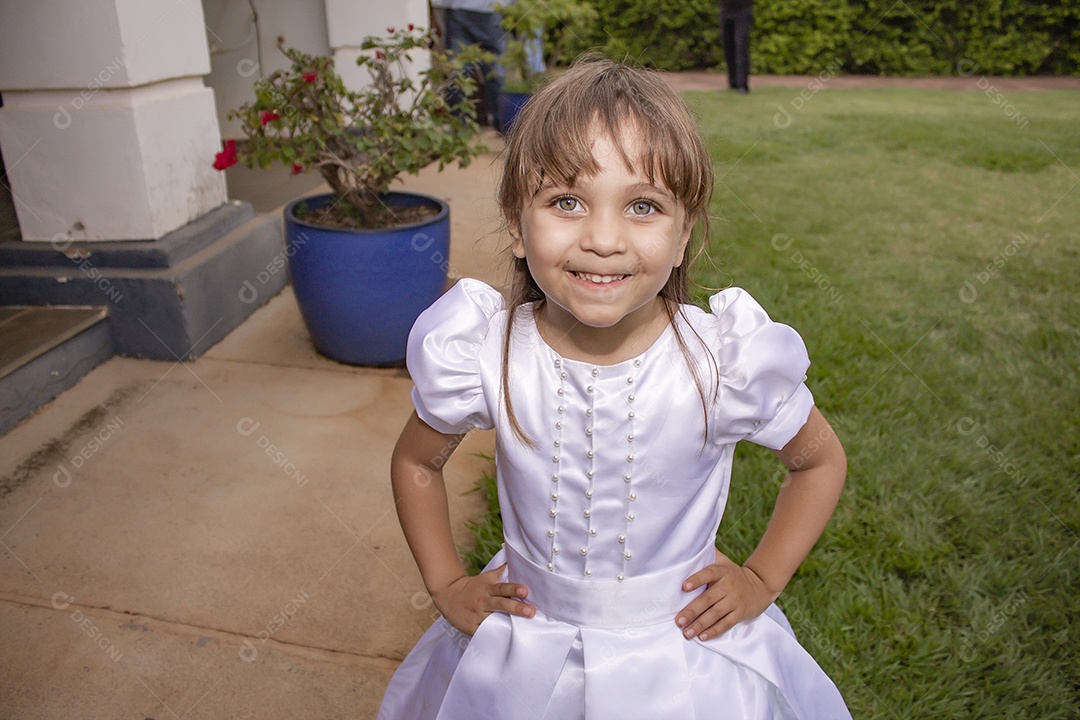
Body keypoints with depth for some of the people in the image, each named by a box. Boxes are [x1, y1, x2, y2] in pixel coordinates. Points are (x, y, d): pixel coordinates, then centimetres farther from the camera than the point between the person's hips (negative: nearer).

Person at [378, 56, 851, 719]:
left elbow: (822, 462, -2)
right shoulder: (482, 354, -20)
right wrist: (447, 585, -1)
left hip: (683, 656, 0)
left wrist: (762, 579, -4)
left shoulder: (729, 360, -23)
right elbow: (416, 463, 1)